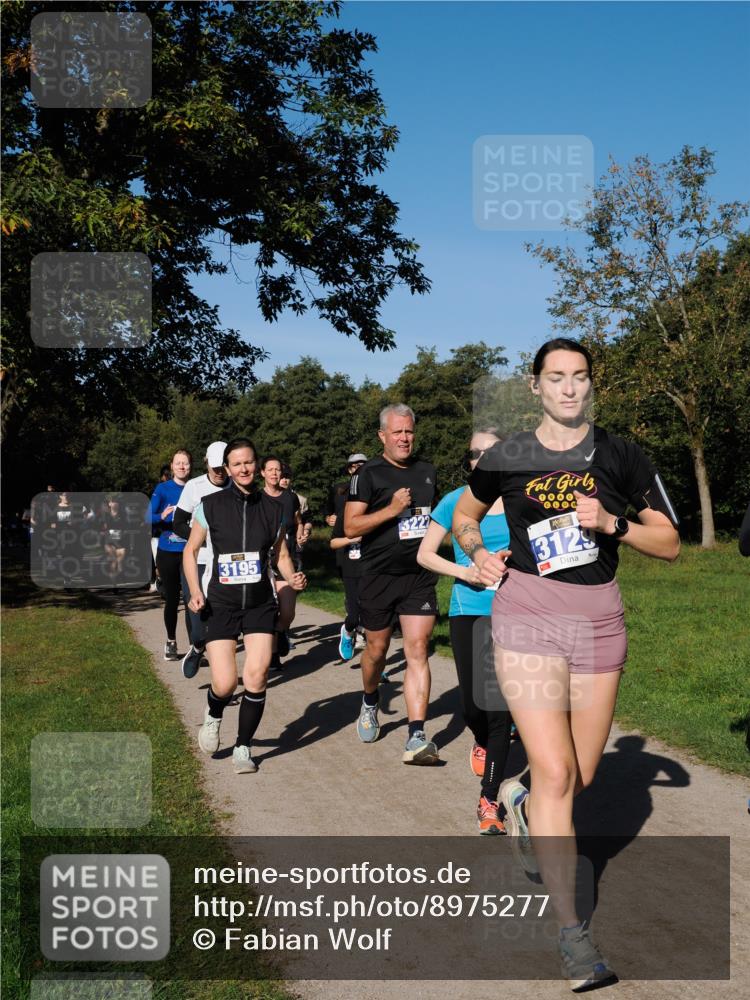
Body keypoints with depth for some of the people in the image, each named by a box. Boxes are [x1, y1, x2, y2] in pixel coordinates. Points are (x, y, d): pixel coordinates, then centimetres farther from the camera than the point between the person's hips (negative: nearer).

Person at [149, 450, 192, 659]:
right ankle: (171, 642, 26)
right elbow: (149, 517, -8)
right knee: (172, 600, 8)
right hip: (167, 553, 0)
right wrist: (162, 516, -27)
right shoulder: (163, 489, 1)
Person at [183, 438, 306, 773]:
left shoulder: (272, 508, 4)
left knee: (257, 675, -12)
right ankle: (213, 715, 29)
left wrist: (293, 579, -7)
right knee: (225, 684, -9)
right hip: (220, 605, -1)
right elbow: (191, 550, 7)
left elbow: (281, 555, 13)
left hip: (260, 604, 1)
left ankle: (243, 748, 8)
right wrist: (195, 592, -6)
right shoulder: (211, 506, -2)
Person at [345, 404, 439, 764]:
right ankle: (370, 704, 43)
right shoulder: (369, 474, -6)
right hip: (379, 576, -3)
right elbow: (350, 527, -13)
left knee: (417, 650, -8)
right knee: (377, 648, 12)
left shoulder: (426, 471, 11)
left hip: (420, 576, 3)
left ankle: (416, 738, -12)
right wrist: (392, 509, -21)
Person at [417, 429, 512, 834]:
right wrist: (462, 570, -11)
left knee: (500, 708, -4)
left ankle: (488, 801, 8)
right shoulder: (456, 501, 0)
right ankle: (482, 742, 43)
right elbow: (424, 554, 5)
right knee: (472, 704, 4)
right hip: (467, 613, 1)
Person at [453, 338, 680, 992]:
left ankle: (521, 804, 47)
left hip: (598, 619, 2)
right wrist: (479, 554, -2)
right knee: (556, 774, -13)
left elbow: (670, 543, 3)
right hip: (526, 614, -2)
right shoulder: (508, 458, 1)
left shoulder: (621, 456, 2)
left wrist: (611, 523, -14)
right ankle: (572, 932, -3)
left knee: (582, 776, 12)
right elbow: (464, 517, 19)